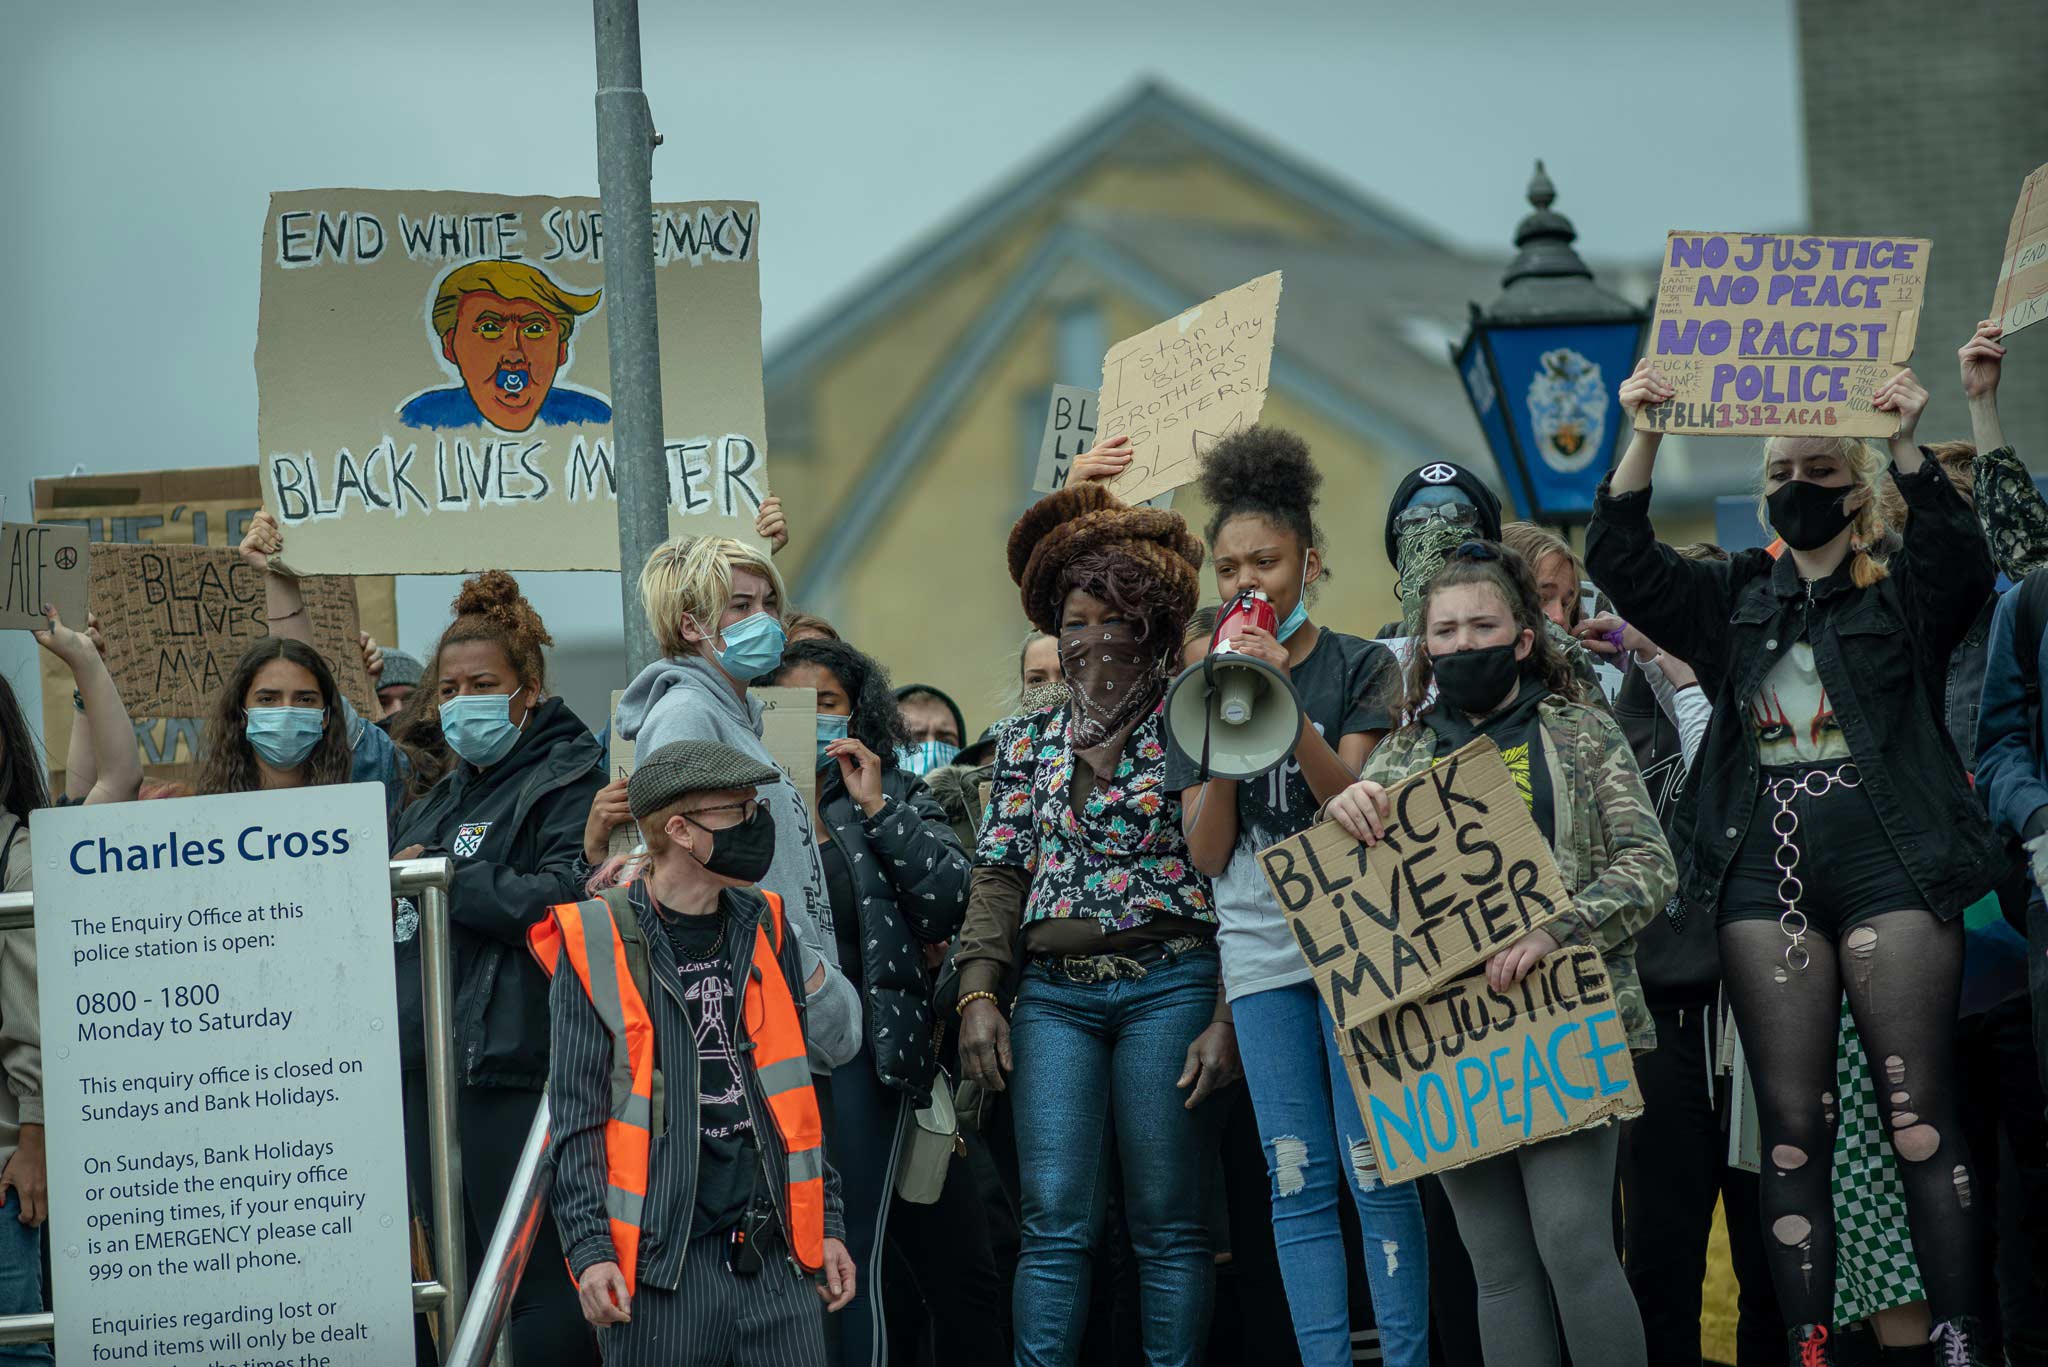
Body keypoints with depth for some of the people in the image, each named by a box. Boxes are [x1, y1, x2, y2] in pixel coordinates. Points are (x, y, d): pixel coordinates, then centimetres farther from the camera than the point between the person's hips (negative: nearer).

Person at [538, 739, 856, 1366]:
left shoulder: (764, 931, 13)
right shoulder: (596, 947, -4)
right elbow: (576, 1116, -5)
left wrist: (827, 1223, 14)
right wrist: (590, 1248, -12)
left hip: (775, 1255, 5)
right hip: (661, 1260, -4)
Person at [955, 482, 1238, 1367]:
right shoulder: (1031, 745, 15)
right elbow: (999, 874, 13)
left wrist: (1226, 1017, -9)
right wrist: (979, 994, 0)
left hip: (1169, 986, -3)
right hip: (1056, 995, 3)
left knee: (1167, 1220, -1)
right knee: (1056, 1219, -4)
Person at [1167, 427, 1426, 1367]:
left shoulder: (1361, 669, 3)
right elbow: (1207, 852, 4)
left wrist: (1286, 704, -20)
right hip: (1260, 950, 3)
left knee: (1375, 1172, -8)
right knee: (1298, 1183, 0)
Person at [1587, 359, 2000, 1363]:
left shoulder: (1904, 597, 9)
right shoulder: (1734, 600, 17)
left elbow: (1959, 557, -12)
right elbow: (1621, 559, 6)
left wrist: (1906, 447, -25)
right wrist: (1643, 435, -8)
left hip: (1889, 866, -3)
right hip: (1765, 875, 3)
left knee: (1918, 1115, -7)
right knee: (1792, 1124, 0)